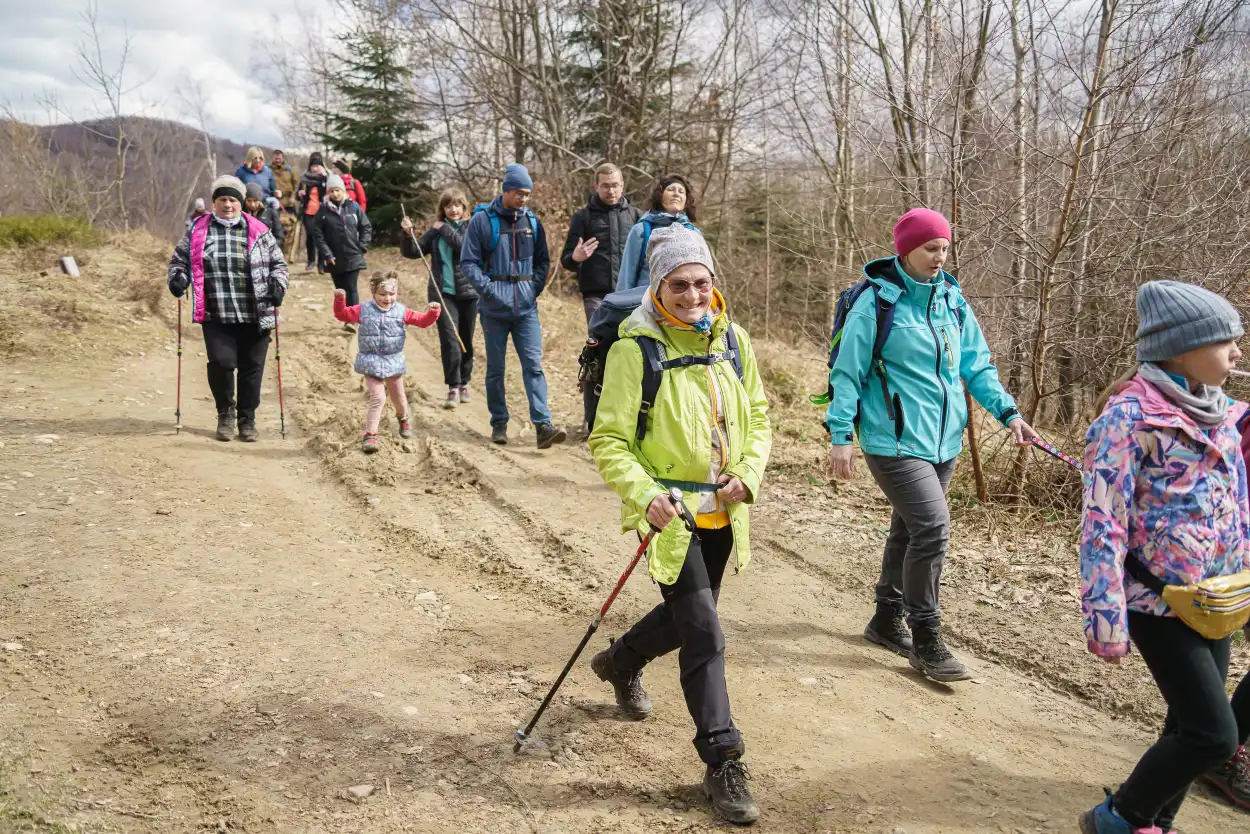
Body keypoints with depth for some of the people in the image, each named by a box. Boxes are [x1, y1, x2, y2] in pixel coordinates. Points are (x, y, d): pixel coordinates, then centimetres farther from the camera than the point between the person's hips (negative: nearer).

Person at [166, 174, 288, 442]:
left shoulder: (258, 231, 9)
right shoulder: (197, 230, 10)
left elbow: (278, 263, 16)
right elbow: (179, 259, 18)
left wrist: (278, 284, -3)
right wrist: (177, 278, -2)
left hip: (255, 316, 1)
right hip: (216, 317, 0)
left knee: (252, 368, 4)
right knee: (221, 362, -13)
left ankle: (247, 420, 21)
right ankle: (225, 413, 13)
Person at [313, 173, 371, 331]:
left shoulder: (353, 207, -1)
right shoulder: (323, 210, -2)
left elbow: (366, 227, 6)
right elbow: (318, 234, -3)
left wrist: (362, 247, -3)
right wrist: (327, 254, -9)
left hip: (353, 257, -1)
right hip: (334, 260, 1)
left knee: (351, 289, -7)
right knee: (340, 290, 10)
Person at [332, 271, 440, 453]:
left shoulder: (401, 311, -3)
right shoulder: (363, 310, -5)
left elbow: (422, 321, -4)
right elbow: (342, 314, 2)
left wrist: (432, 312, -23)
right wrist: (340, 299, -16)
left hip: (394, 361, 2)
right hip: (371, 362, -2)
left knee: (398, 397, 19)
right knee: (378, 398, -14)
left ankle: (403, 419, 50)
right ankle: (370, 435, -6)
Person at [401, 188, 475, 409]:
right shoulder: (436, 230, 7)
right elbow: (412, 252, 5)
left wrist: (445, 229, -15)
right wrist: (407, 233, -12)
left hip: (468, 292, -1)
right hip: (443, 292, 1)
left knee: (466, 341, 10)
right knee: (449, 340, -11)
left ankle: (464, 383, 25)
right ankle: (453, 387, -7)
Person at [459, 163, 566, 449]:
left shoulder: (532, 221, 8)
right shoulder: (482, 220, -2)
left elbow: (542, 260, 16)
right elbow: (468, 261, -3)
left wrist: (536, 288, 2)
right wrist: (488, 289, -13)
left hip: (526, 307, 2)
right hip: (494, 307, -2)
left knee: (534, 365, -7)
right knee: (495, 368, 7)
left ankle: (543, 425, -12)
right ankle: (499, 424, 17)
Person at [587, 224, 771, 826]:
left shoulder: (732, 340, 2)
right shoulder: (635, 348, -14)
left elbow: (757, 417, 11)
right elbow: (608, 441, -12)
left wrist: (749, 474, -6)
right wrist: (644, 495, -26)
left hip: (721, 512, 6)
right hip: (671, 513, -6)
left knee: (688, 616, 22)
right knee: (704, 635, -9)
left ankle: (621, 662, 52)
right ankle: (723, 763, 3)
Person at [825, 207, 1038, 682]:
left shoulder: (953, 300, 9)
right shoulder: (876, 302, -8)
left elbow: (977, 366, 12)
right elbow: (848, 373, -6)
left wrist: (1007, 412, -2)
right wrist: (841, 435, -11)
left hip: (943, 441, 7)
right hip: (894, 441, -7)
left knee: (908, 530, 15)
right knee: (932, 525, -16)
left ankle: (887, 621, 32)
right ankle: (925, 643, -3)